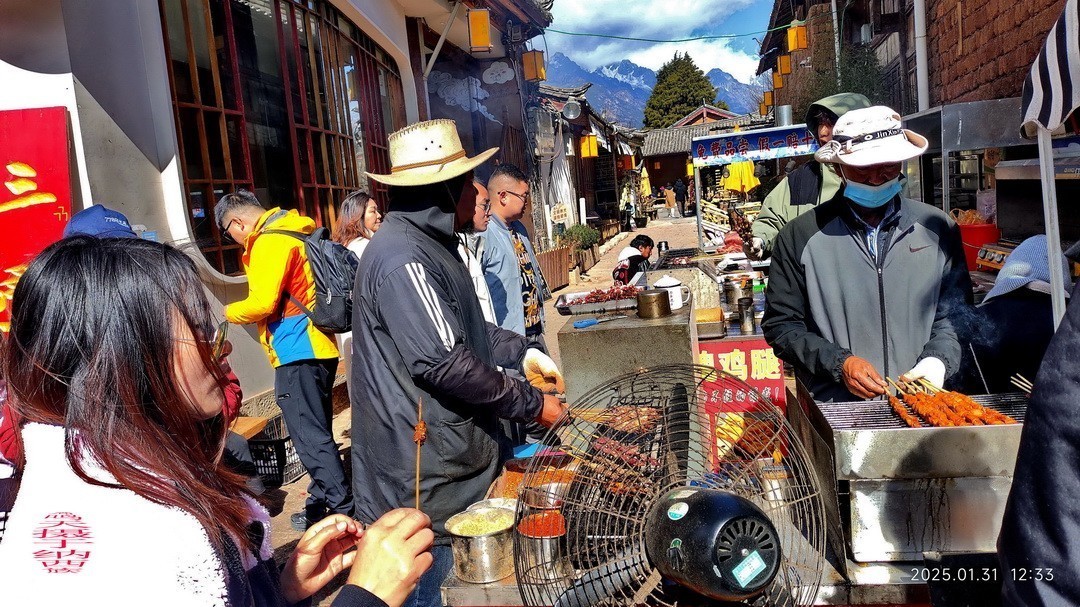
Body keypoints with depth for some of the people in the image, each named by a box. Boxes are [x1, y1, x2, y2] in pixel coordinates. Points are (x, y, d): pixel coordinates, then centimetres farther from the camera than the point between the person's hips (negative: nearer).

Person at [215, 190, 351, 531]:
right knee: (316, 433, 16)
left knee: (310, 437, -6)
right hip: (316, 348, 10)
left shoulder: (270, 242, -12)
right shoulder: (292, 232, 18)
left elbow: (262, 303, -20)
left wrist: (228, 312, -1)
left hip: (298, 353, -10)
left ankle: (344, 511, -3)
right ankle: (322, 505, 26)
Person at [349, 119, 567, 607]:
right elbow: (444, 362, -27)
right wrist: (532, 405, -16)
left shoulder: (428, 244, 13)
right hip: (423, 473, -10)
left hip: (449, 453, 10)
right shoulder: (403, 259, -23)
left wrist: (520, 351, 16)